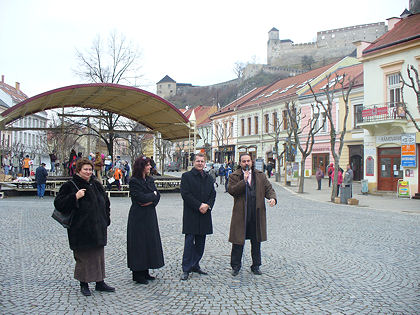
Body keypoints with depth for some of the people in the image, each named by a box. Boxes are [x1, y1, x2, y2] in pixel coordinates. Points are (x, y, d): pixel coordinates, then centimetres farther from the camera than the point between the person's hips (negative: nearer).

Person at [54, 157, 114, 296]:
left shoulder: (96, 185, 10)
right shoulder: (69, 186, -6)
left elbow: (105, 202, 19)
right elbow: (58, 204, -12)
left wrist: (105, 219, 11)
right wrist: (75, 196, -23)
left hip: (97, 228, 5)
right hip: (80, 229, -5)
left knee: (98, 255, 11)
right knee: (83, 256, 2)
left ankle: (100, 282, 22)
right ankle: (84, 284, 17)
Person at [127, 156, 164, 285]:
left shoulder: (150, 180, 10)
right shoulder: (134, 181, -11)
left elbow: (157, 196, 4)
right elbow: (141, 198, -20)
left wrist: (150, 201, -14)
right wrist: (153, 195, -4)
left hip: (150, 216, 7)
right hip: (139, 217, -7)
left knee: (150, 242, 9)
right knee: (139, 244, -2)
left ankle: (145, 272, 19)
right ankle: (138, 274, 7)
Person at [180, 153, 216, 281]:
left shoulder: (208, 178, 14)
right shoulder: (186, 176, -3)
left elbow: (213, 194, 11)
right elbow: (185, 194, -11)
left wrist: (208, 205, -9)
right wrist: (199, 205, -16)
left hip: (204, 214, 5)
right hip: (191, 214, -5)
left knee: (200, 242, 10)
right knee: (189, 241, -4)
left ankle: (195, 265, 22)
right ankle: (186, 269, 3)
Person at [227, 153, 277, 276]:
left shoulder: (260, 175, 11)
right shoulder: (234, 176, 2)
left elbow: (268, 189, 10)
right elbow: (231, 190, -12)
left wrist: (272, 198, -11)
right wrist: (244, 181, -19)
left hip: (257, 214, 3)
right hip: (240, 214, -3)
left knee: (256, 242, 12)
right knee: (238, 242, 4)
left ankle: (256, 266, 26)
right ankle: (235, 266, 18)